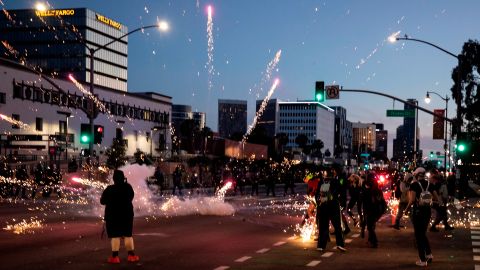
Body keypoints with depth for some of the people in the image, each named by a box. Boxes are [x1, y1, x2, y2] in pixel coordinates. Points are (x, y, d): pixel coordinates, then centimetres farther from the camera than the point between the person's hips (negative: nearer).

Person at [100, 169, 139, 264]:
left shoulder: (109, 189, -14)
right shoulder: (128, 187, -3)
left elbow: (102, 201, -6)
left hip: (113, 215, -3)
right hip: (127, 214, 3)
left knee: (115, 236, 0)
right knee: (127, 235, 12)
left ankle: (115, 257, -5)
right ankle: (131, 255, 13)